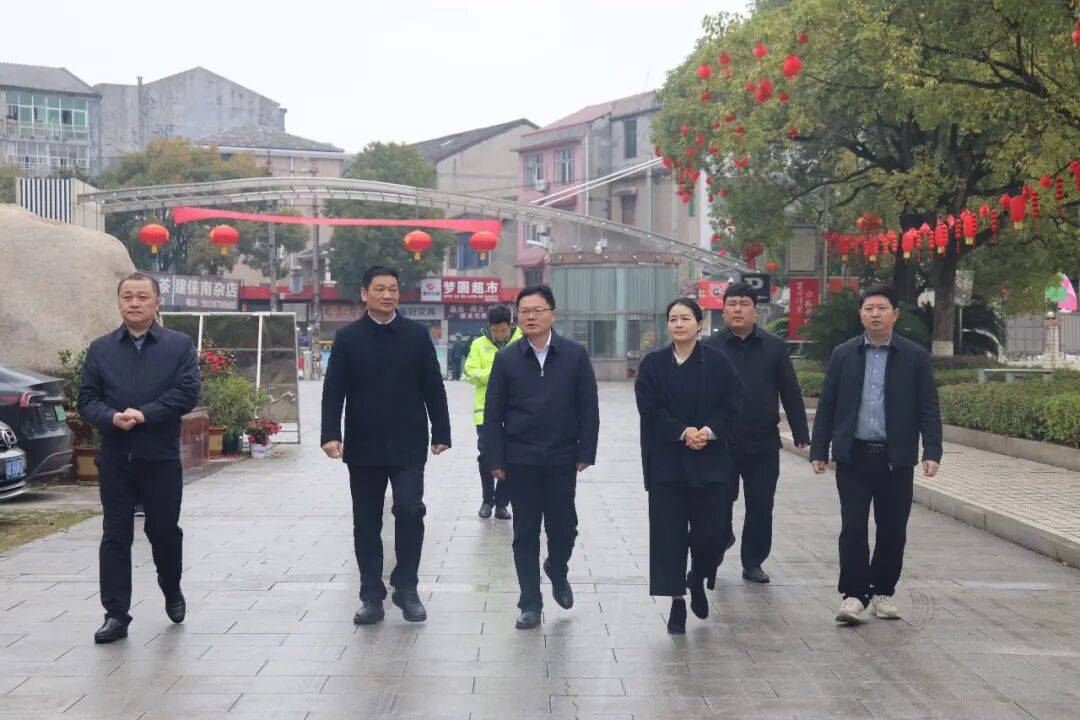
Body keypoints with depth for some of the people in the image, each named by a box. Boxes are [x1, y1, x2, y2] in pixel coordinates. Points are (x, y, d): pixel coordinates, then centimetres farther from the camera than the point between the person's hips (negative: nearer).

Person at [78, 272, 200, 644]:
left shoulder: (179, 345, 2)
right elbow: (87, 399, 3)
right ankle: (116, 615, 5)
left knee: (164, 530, 9)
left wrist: (145, 414, -18)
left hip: (161, 459, -1)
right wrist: (112, 418, -17)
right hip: (115, 460, 2)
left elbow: (187, 393, -8)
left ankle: (172, 592, 35)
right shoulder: (100, 349, 8)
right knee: (115, 536, 2)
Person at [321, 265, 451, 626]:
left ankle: (406, 588, 3)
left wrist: (441, 432, 3)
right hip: (363, 447, 1)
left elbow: (433, 387, 6)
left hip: (408, 445, -1)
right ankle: (371, 596, 16)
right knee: (367, 525, 6)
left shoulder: (417, 335, 4)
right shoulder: (347, 337, 3)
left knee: (410, 511, -13)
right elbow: (333, 391, -1)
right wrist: (331, 434, -13)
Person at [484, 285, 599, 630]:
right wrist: (495, 459, -3)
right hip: (520, 461, 0)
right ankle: (530, 603, 14)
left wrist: (585, 453, -4)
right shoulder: (506, 359, 2)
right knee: (526, 533, 5)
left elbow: (588, 407, 1)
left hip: (562, 459, 0)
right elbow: (493, 413, 2)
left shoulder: (575, 355, 1)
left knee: (563, 527, 5)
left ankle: (557, 573, 36)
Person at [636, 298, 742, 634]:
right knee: (669, 533, -1)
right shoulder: (653, 363, 2)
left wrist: (708, 431, -16)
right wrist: (683, 432, -17)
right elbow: (649, 409, -5)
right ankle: (677, 603, 9)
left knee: (710, 529, -1)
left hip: (710, 460, 0)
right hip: (666, 459, 0)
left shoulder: (718, 363, 3)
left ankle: (697, 581, 29)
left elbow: (732, 406, 0)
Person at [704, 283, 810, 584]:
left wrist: (801, 435, 2)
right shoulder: (711, 347, 1)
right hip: (721, 443, -1)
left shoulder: (774, 347, 5)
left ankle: (753, 562, 20)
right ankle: (721, 540, 32)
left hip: (763, 443, 1)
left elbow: (790, 393, 6)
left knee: (760, 508, 7)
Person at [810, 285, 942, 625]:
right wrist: (818, 450, 4)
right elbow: (826, 406, 9)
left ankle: (882, 592, 20)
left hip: (896, 459, 0)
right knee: (853, 527, -5)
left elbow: (928, 409, 2)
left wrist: (931, 453, -8)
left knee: (892, 531, 7)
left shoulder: (915, 357, 3)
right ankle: (853, 595, -1)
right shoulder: (843, 355, 7)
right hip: (853, 456, 0)